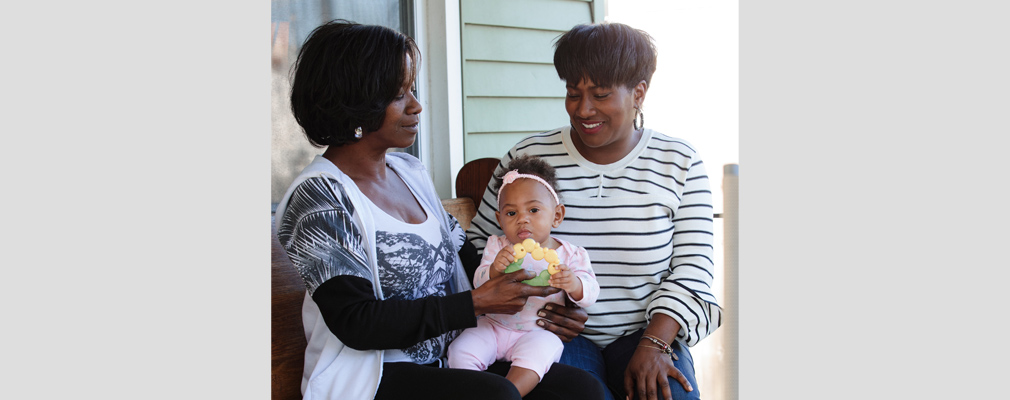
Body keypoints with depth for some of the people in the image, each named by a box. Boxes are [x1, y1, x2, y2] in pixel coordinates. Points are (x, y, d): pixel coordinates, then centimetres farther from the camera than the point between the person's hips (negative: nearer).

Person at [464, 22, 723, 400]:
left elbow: (691, 268, -1)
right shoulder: (528, 157, 1)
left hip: (645, 331, 1)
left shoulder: (680, 163, 2)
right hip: (558, 334, -1)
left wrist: (654, 343, -15)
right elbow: (480, 245, 6)